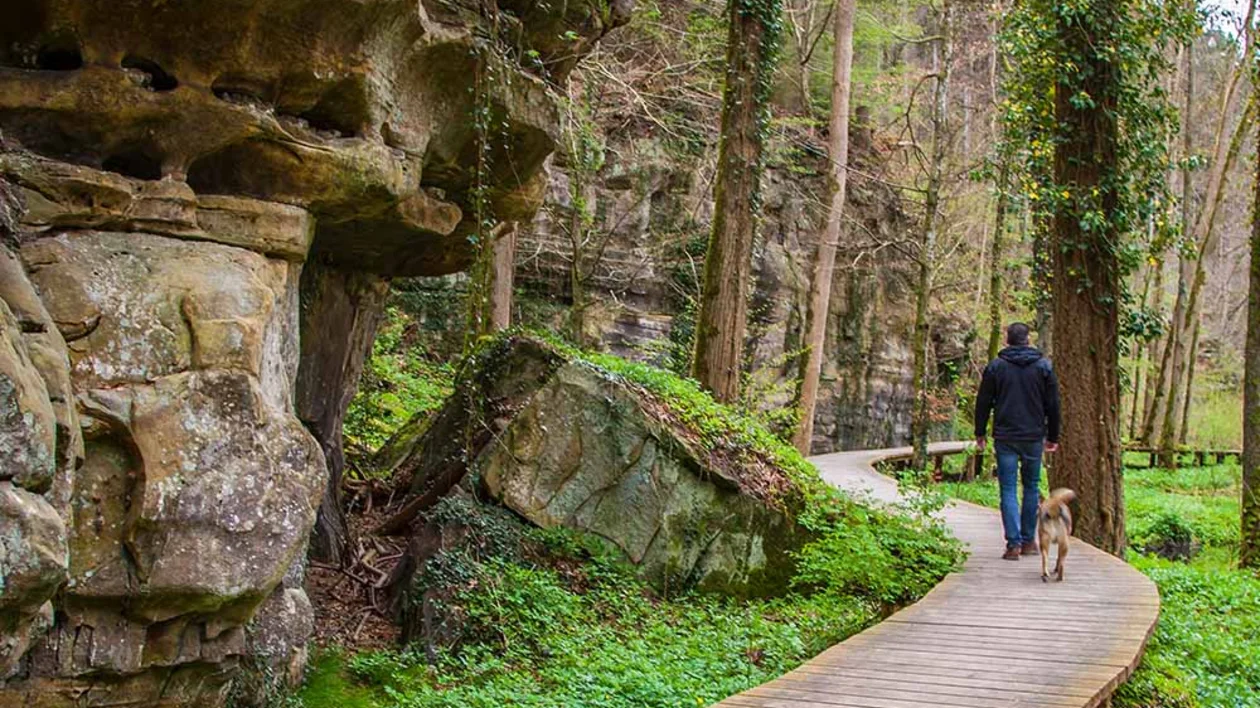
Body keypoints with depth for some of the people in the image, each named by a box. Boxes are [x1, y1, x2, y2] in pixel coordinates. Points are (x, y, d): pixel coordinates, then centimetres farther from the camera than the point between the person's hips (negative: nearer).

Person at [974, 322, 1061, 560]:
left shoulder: (995, 366, -1)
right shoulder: (1044, 366, 2)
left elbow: (983, 403, 2)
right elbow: (1053, 405, 5)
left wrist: (980, 433, 13)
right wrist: (1052, 437, 14)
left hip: (1005, 438, -1)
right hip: (1034, 437, 1)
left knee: (1008, 490, 0)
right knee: (1031, 487, 14)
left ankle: (1014, 543, -9)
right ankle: (1028, 541, 16)